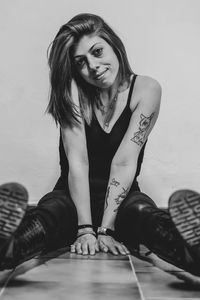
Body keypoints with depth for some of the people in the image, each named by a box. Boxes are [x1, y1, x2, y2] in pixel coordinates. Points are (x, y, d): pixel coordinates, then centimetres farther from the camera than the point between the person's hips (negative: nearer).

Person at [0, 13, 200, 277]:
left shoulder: (146, 90, -11)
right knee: (34, 231, -34)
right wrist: (85, 229, -23)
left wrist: (105, 229, -21)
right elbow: (77, 161, -17)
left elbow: (124, 163, -17)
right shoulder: (72, 91, -10)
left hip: (123, 197, 0)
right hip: (72, 196, 0)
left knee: (160, 229, -34)